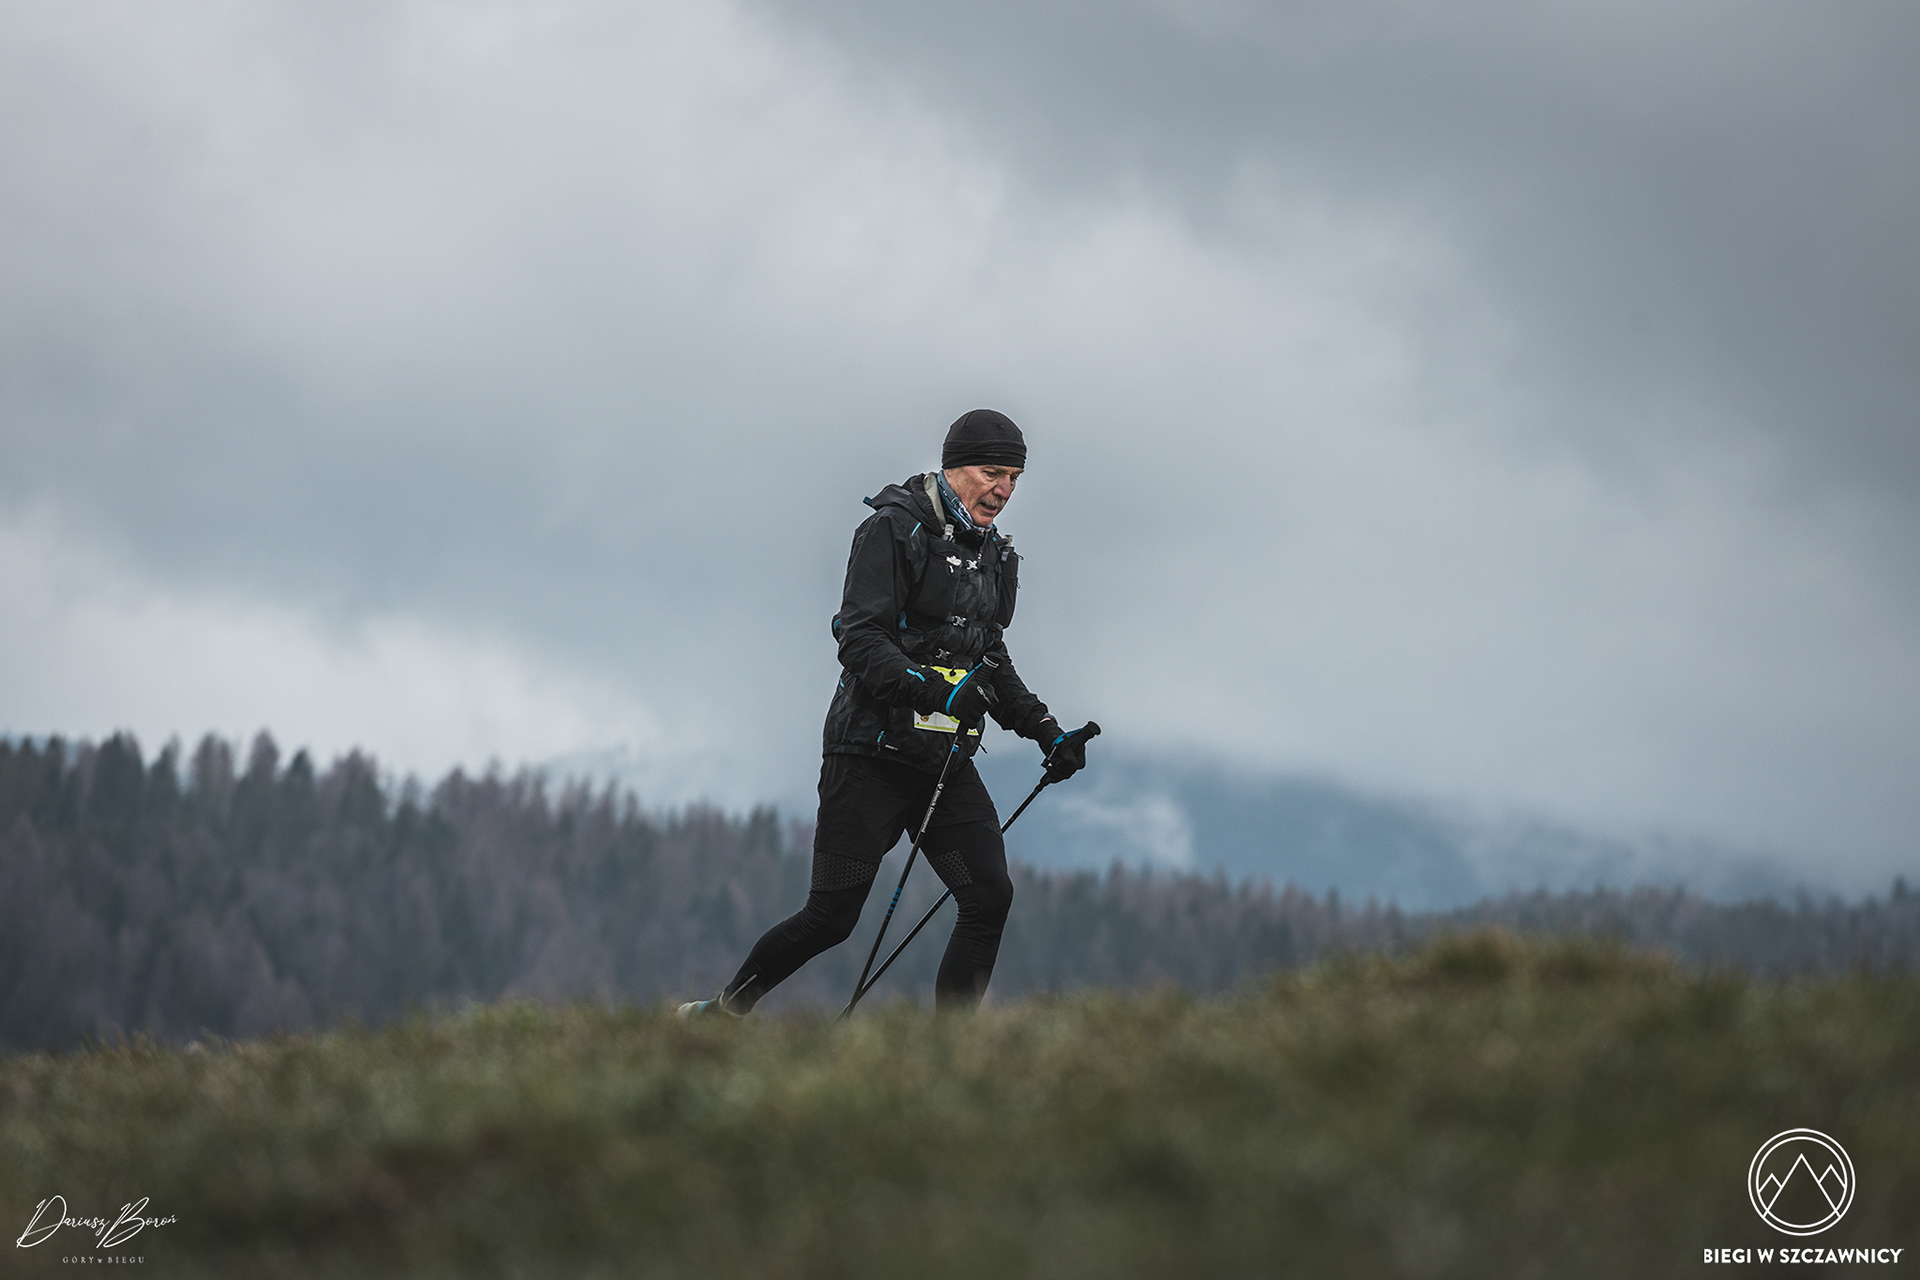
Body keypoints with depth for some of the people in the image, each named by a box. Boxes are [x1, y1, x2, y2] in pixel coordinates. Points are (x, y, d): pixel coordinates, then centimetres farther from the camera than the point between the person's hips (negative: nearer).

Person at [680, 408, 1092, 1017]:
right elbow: (859, 640, -19)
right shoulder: (893, 529, -10)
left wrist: (1046, 731, 16)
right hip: (873, 754, -7)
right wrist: (931, 689, -33)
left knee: (990, 897, -10)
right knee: (832, 916, -4)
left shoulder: (994, 555, 15)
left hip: (946, 760, 7)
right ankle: (720, 1014, 16)